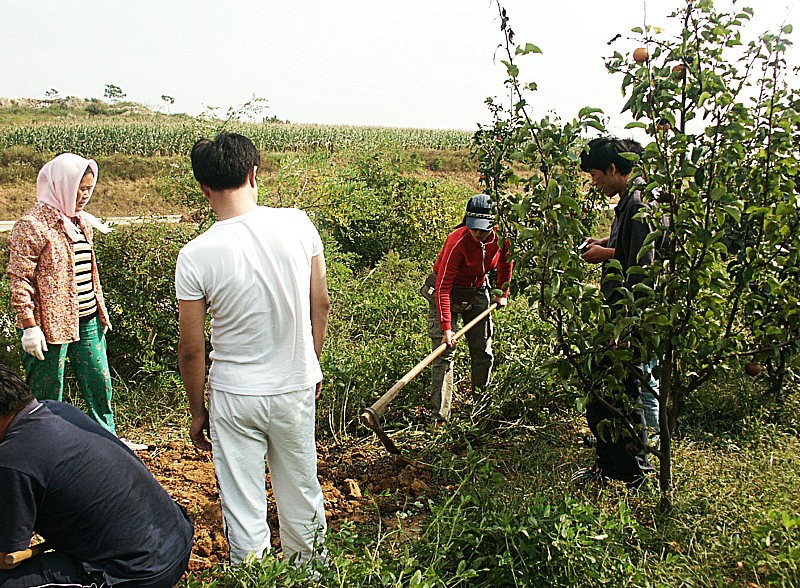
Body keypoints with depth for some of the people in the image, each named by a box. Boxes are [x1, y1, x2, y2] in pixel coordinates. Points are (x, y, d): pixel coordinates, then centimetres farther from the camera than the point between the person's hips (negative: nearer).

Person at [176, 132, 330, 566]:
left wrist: (197, 411, 7)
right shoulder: (298, 224, -9)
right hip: (297, 387, 4)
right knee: (301, 492, 22)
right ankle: (310, 567, 43)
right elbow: (321, 306, 1)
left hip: (234, 397, -3)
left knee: (243, 507, 12)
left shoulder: (195, 256, -16)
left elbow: (191, 350, -9)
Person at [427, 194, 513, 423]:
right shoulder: (457, 242, -31)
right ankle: (439, 416, -11)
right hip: (447, 293, -5)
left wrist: (502, 293, 13)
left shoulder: (501, 237, -15)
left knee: (484, 352, 10)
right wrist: (447, 328, -36)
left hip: (478, 292, 5)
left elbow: (506, 262, 10)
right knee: (444, 354, -12)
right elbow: (443, 287, -32)